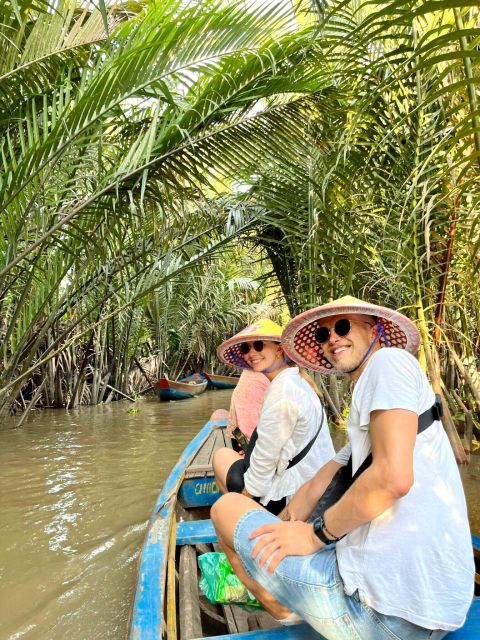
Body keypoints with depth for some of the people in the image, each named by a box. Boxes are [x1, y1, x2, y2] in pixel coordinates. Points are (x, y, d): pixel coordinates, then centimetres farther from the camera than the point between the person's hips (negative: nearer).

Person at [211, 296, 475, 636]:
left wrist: (316, 533, -11)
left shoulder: (389, 359, -10)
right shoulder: (367, 414, 19)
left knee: (227, 506, 4)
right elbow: (316, 488, 18)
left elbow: (393, 476, -24)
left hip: (389, 609, -10)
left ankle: (289, 617, 17)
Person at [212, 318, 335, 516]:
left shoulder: (281, 391, -22)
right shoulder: (297, 381, 6)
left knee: (221, 456, 12)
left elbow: (267, 454, -19)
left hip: (289, 498, -9)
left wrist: (249, 490, -7)